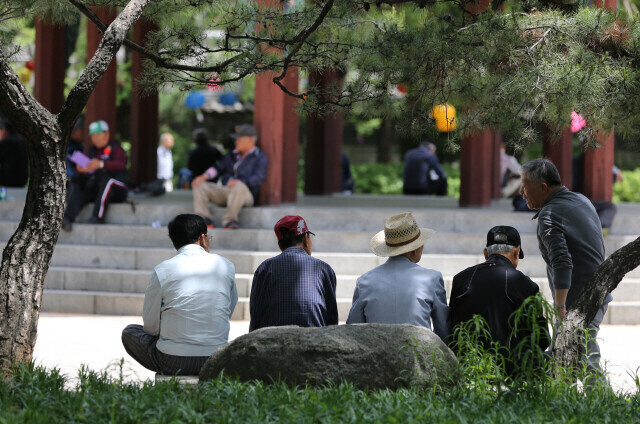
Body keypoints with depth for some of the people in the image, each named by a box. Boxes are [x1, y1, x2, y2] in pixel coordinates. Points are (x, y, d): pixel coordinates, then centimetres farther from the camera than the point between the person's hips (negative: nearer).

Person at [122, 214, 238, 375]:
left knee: (129, 332, 23)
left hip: (173, 361, -5)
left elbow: (151, 326, -1)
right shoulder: (225, 266, 1)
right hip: (216, 361, 5)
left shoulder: (162, 271, -6)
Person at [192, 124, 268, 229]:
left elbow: (258, 178, -12)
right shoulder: (232, 155, 23)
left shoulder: (260, 157, 3)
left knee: (239, 187, -41)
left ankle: (229, 220, -41)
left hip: (246, 193, -7)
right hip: (224, 191, 7)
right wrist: (204, 176, -6)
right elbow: (219, 168, 15)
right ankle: (205, 220, -25)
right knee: (200, 186, -7)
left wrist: (240, 181, -30)